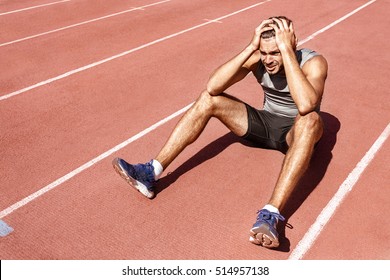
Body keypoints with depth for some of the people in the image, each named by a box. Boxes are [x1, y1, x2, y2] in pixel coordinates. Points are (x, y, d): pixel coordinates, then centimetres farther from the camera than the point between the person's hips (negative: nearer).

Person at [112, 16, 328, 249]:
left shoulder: (313, 62, -24)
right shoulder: (257, 58, -13)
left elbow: (306, 106, -46)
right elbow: (212, 87, -26)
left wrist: (287, 50, -41)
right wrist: (250, 48, -32)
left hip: (296, 132, -4)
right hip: (265, 123, 4)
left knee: (310, 119, -41)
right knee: (209, 99, -14)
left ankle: (271, 215, -51)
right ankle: (152, 172, -23)